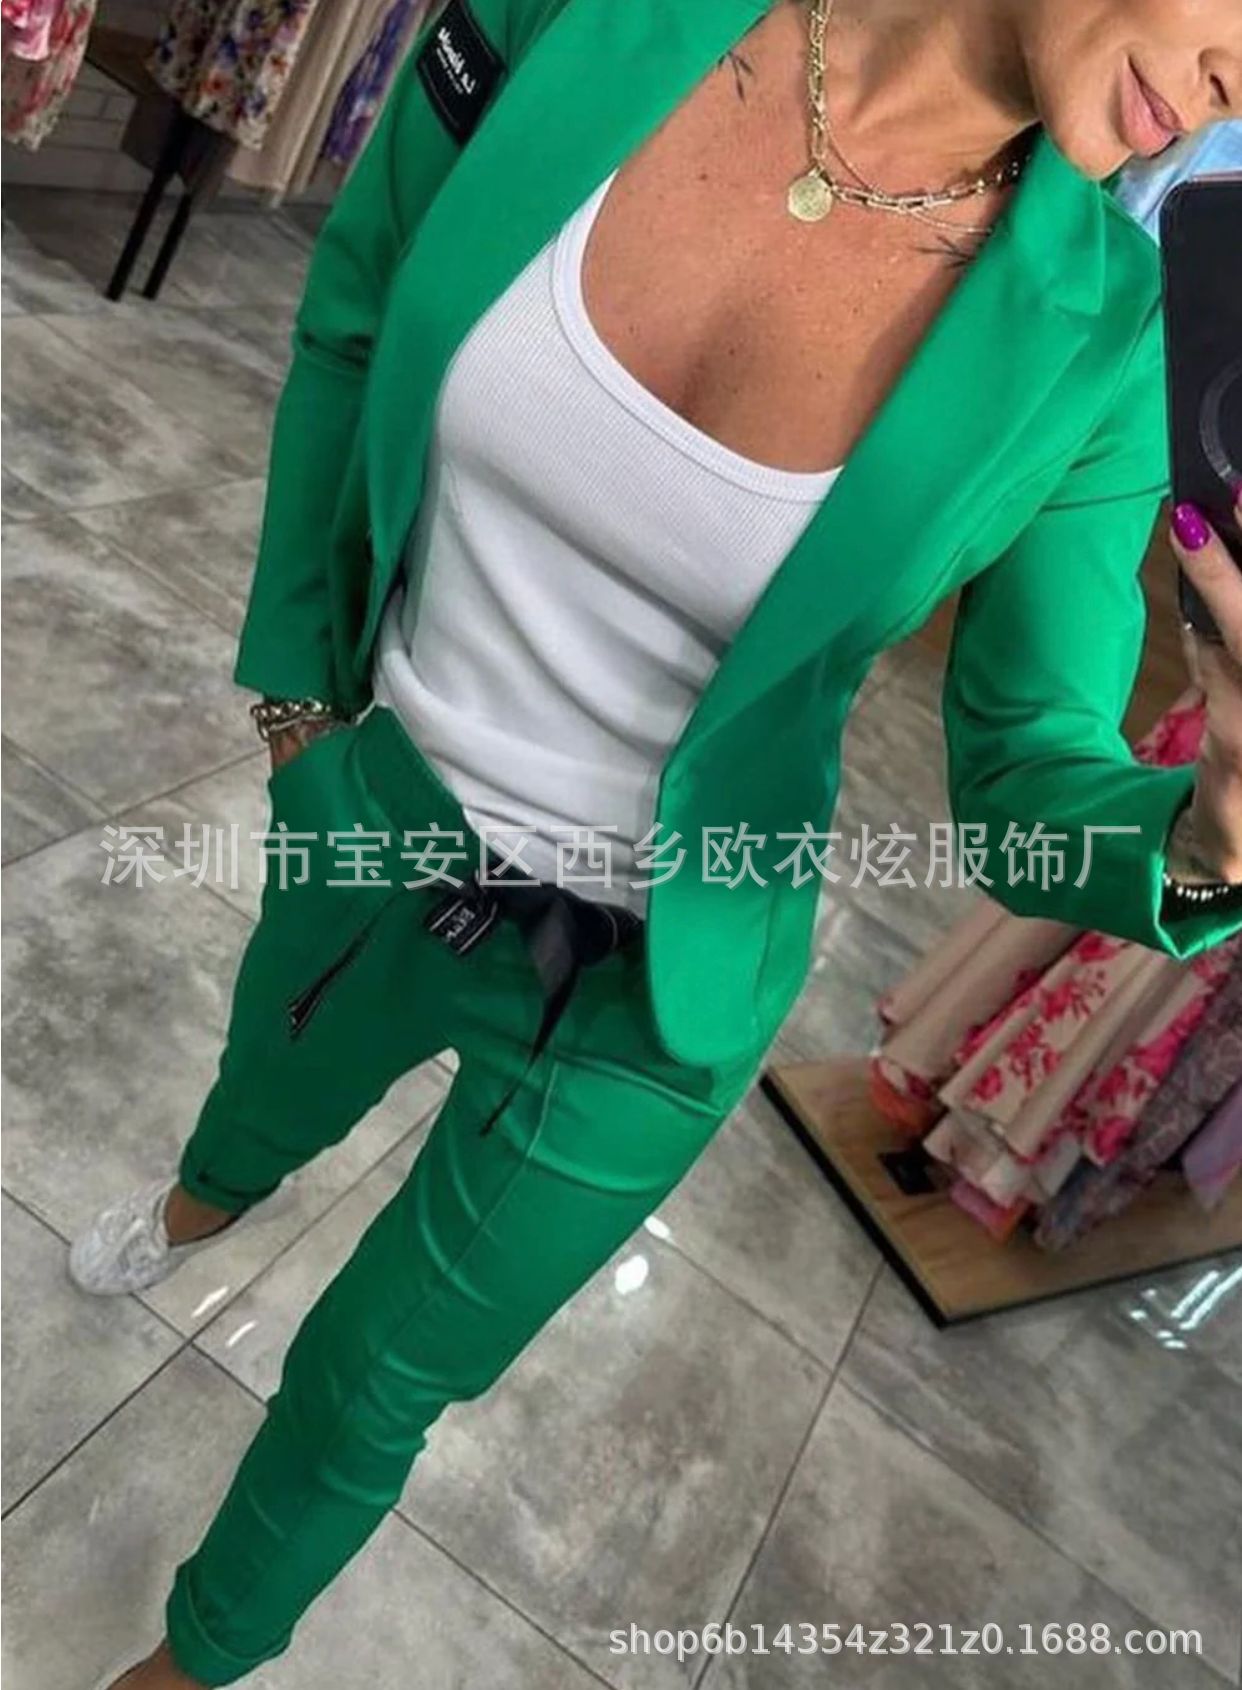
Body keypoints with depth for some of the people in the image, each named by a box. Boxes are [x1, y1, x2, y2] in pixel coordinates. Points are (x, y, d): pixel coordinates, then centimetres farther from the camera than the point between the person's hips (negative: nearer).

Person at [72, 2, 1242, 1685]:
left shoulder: (1098, 337, -17)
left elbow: (1029, 783, -11)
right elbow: (349, 325, 0)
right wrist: (300, 677, 5)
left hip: (640, 984, -2)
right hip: (381, 806, 3)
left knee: (372, 1387, 18)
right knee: (272, 1094, 35)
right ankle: (203, 1203, 78)